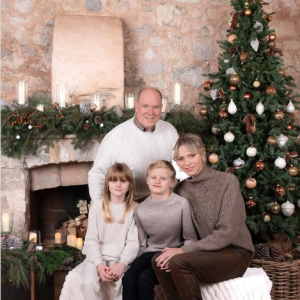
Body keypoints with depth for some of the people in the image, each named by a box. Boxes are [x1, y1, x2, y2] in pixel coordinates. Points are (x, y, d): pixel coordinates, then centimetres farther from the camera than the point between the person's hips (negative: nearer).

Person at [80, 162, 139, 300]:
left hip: (121, 259, -1)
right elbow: (91, 240, 0)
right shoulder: (97, 207, 5)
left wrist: (122, 264, -19)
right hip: (98, 257, 1)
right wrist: (99, 265, -16)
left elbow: (133, 242, -2)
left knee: (121, 284, -31)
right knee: (89, 282, -29)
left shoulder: (134, 209, 4)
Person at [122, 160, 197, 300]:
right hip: (150, 253, 4)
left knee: (144, 278, -27)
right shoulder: (140, 210, 5)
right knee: (128, 277, -25)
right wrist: (139, 261, -1)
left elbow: (190, 239, -3)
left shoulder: (182, 204, -9)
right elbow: (142, 244, 13)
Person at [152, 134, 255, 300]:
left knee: (178, 262, -27)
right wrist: (177, 250, -17)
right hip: (205, 251, 5)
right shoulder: (181, 189, 5)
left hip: (234, 252, -5)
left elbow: (227, 232, -18)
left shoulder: (227, 181, -12)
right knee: (159, 261, -20)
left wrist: (184, 250, -22)